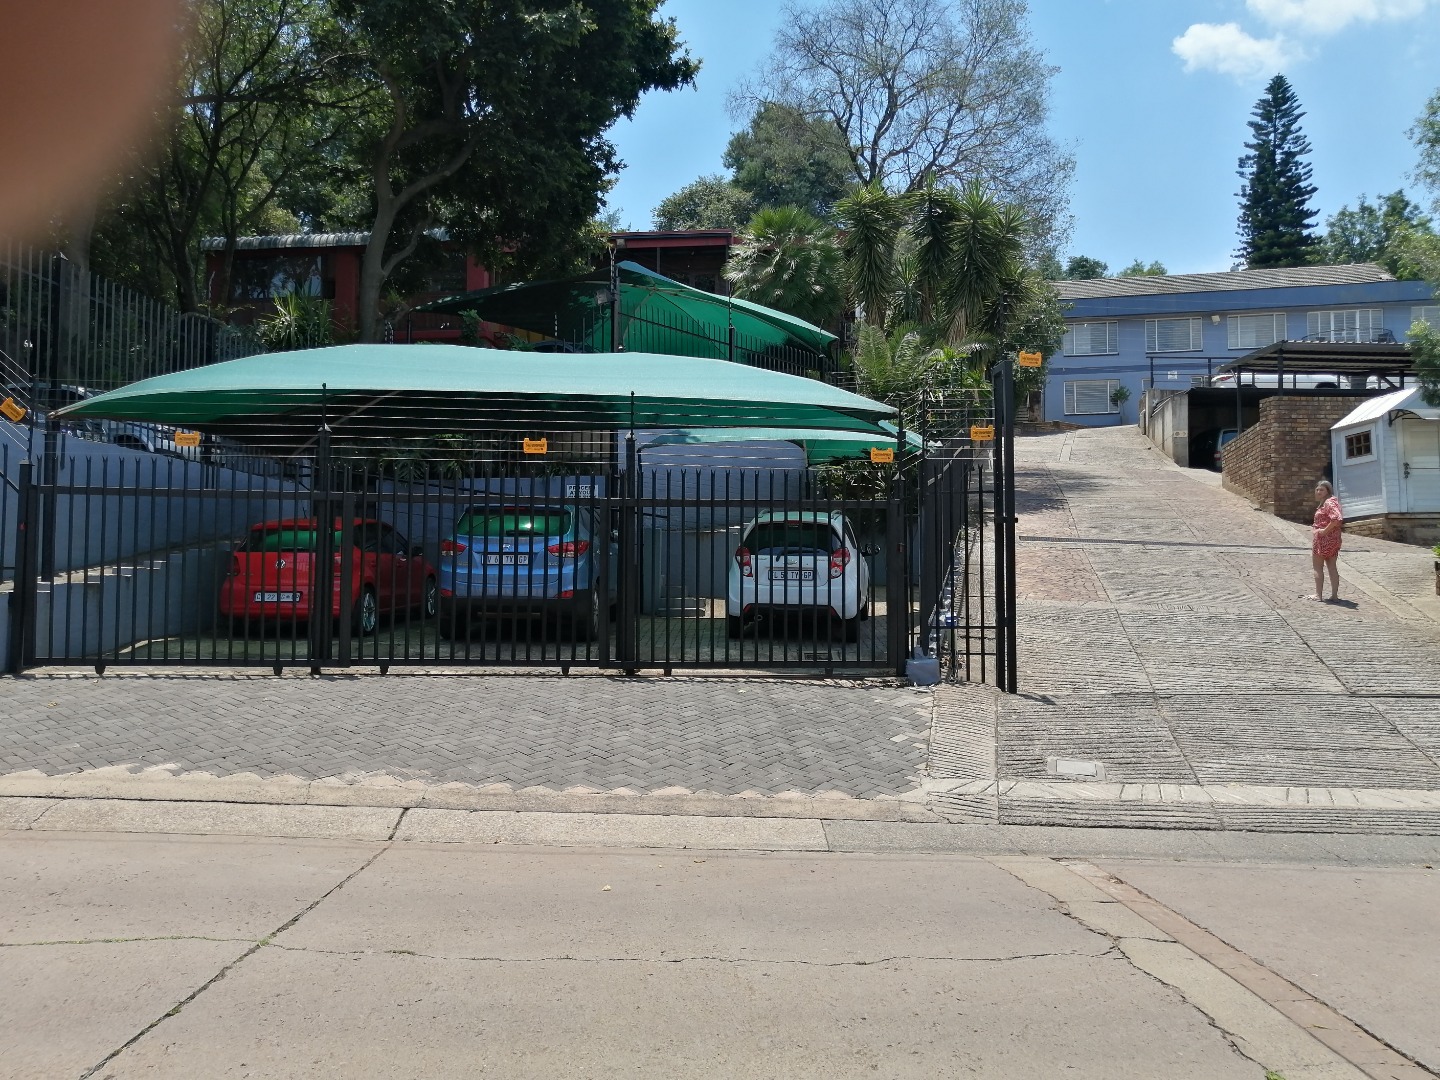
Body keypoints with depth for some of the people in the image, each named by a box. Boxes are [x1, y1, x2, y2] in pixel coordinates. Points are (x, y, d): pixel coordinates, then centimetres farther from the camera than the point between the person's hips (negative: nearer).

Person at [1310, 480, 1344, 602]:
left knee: (1318, 568, 0)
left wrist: (1325, 530, -24)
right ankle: (1335, 595, 12)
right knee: (1332, 567, 11)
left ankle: (1318, 595, 3)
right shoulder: (1326, 502, 14)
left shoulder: (1329, 503, -17)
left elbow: (1336, 518, -33)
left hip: (1323, 538, -10)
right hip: (1333, 540, 10)